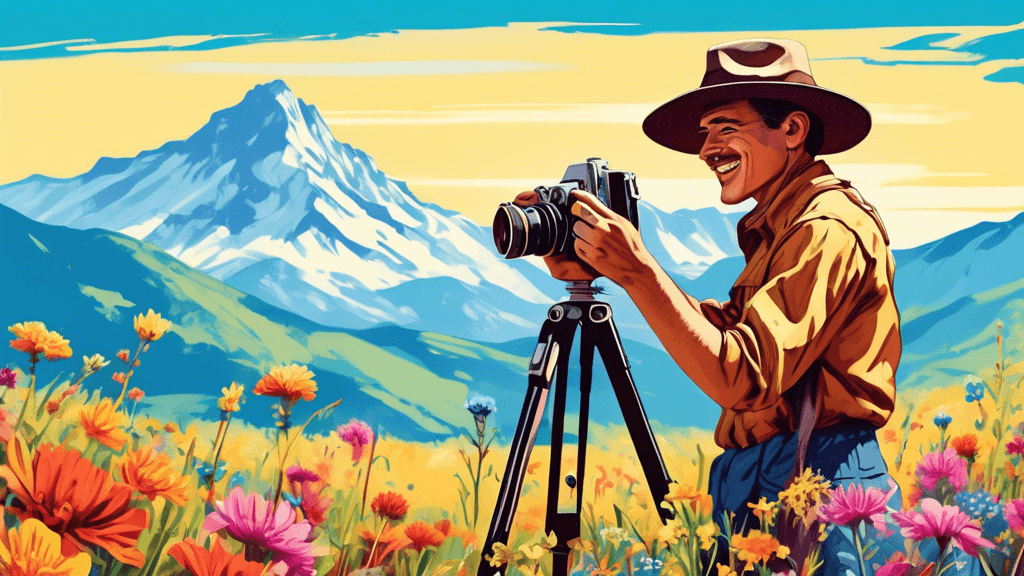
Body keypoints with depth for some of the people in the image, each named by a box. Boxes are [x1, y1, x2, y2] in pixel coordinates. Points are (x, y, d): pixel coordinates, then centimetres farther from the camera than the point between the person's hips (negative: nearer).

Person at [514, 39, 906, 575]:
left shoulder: (830, 229, -16)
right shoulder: (781, 226, 17)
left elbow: (740, 379, -24)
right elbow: (723, 330, 12)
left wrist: (636, 270, -24)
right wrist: (608, 266, 2)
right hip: (756, 486, 9)